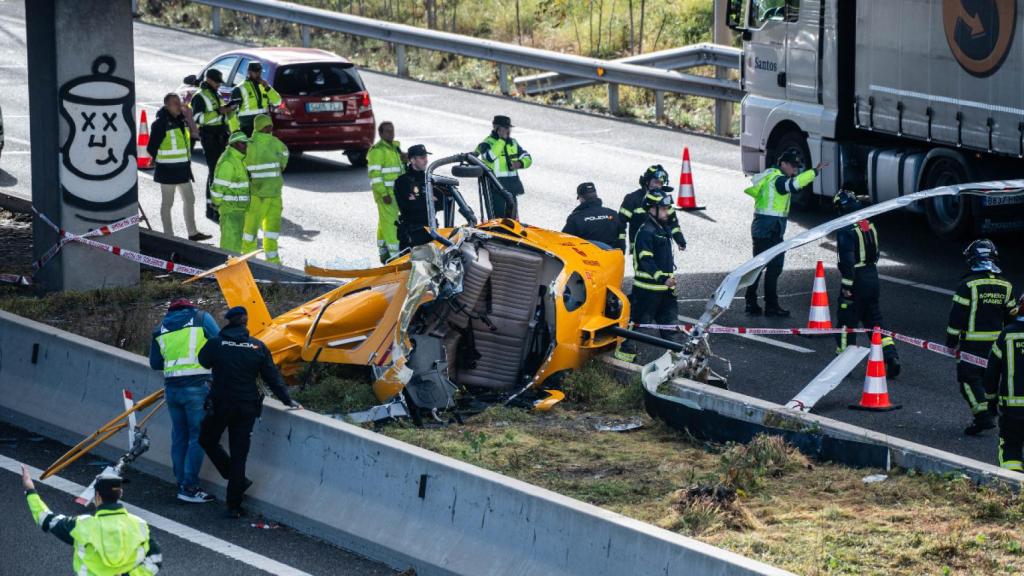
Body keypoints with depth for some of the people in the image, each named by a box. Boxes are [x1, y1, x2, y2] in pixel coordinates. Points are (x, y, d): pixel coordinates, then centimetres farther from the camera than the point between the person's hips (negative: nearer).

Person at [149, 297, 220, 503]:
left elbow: (155, 363, 17)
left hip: (172, 388, 4)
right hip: (197, 386, -4)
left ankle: (182, 483, 18)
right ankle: (189, 487, -4)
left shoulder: (161, 328, 13)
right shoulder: (201, 318, 3)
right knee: (198, 437, 0)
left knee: (179, 437, 14)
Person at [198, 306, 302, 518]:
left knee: (208, 441, 20)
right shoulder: (258, 347, -1)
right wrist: (287, 400, 15)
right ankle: (234, 506, 7)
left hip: (220, 405, -2)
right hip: (247, 407, 2)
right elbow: (273, 377, 4)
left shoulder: (215, 344, -8)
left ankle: (238, 480, 8)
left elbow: (203, 362, 13)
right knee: (239, 454, 6)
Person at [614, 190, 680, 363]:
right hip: (647, 286, -9)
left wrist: (670, 278, 26)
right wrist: (662, 278, -33)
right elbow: (646, 261, -25)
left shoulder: (665, 230, 13)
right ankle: (626, 349, 12)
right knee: (638, 317, 0)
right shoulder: (646, 232, -17)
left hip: (664, 286, 9)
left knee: (670, 319, 10)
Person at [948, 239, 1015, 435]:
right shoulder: (1006, 286, 6)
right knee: (990, 378, 17)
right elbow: (1011, 316, 13)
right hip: (997, 342, 5)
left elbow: (957, 315, -11)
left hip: (972, 341, -5)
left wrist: (951, 340, -2)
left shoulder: (968, 285, -11)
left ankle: (983, 415, -16)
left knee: (968, 378, -3)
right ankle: (990, 414, 20)